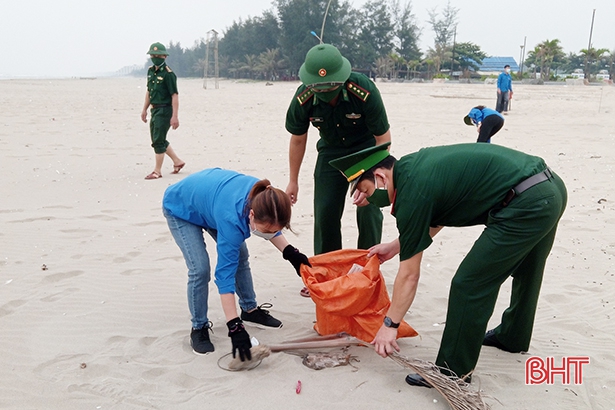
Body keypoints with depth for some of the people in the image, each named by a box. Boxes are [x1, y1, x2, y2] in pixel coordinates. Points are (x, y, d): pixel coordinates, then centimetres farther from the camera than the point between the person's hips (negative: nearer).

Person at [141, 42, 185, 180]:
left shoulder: (168, 74, -14)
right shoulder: (151, 71, 11)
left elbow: (175, 96, -18)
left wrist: (174, 116, -22)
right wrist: (144, 109, 21)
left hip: (165, 110, -9)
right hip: (155, 110, 9)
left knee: (158, 140, -6)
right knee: (158, 140, 15)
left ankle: (157, 171, 5)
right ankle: (178, 162, 28)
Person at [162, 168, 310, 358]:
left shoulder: (264, 198, -29)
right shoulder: (231, 220, -44)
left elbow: (271, 228, -4)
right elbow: (224, 275, -39)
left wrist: (290, 252, -19)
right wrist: (235, 327, -40)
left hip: (208, 194, 6)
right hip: (180, 209, -6)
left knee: (240, 258, 5)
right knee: (200, 269, -16)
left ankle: (250, 309, 23)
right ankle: (199, 327, 3)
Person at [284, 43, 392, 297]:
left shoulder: (364, 91, -33)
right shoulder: (303, 99, -23)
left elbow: (383, 137, -21)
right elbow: (297, 139, -5)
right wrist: (293, 181, 3)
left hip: (367, 149, -2)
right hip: (331, 152, 3)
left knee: (369, 211, -11)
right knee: (325, 213, -1)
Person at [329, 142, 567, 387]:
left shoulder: (412, 193, -14)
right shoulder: (413, 165, 11)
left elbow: (409, 275, -9)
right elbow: (436, 218, 29)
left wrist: (390, 324, 1)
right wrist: (396, 245, 33)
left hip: (526, 205, -10)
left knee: (469, 284, -2)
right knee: (524, 270, 29)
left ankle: (453, 373, 12)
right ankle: (513, 336, 53)